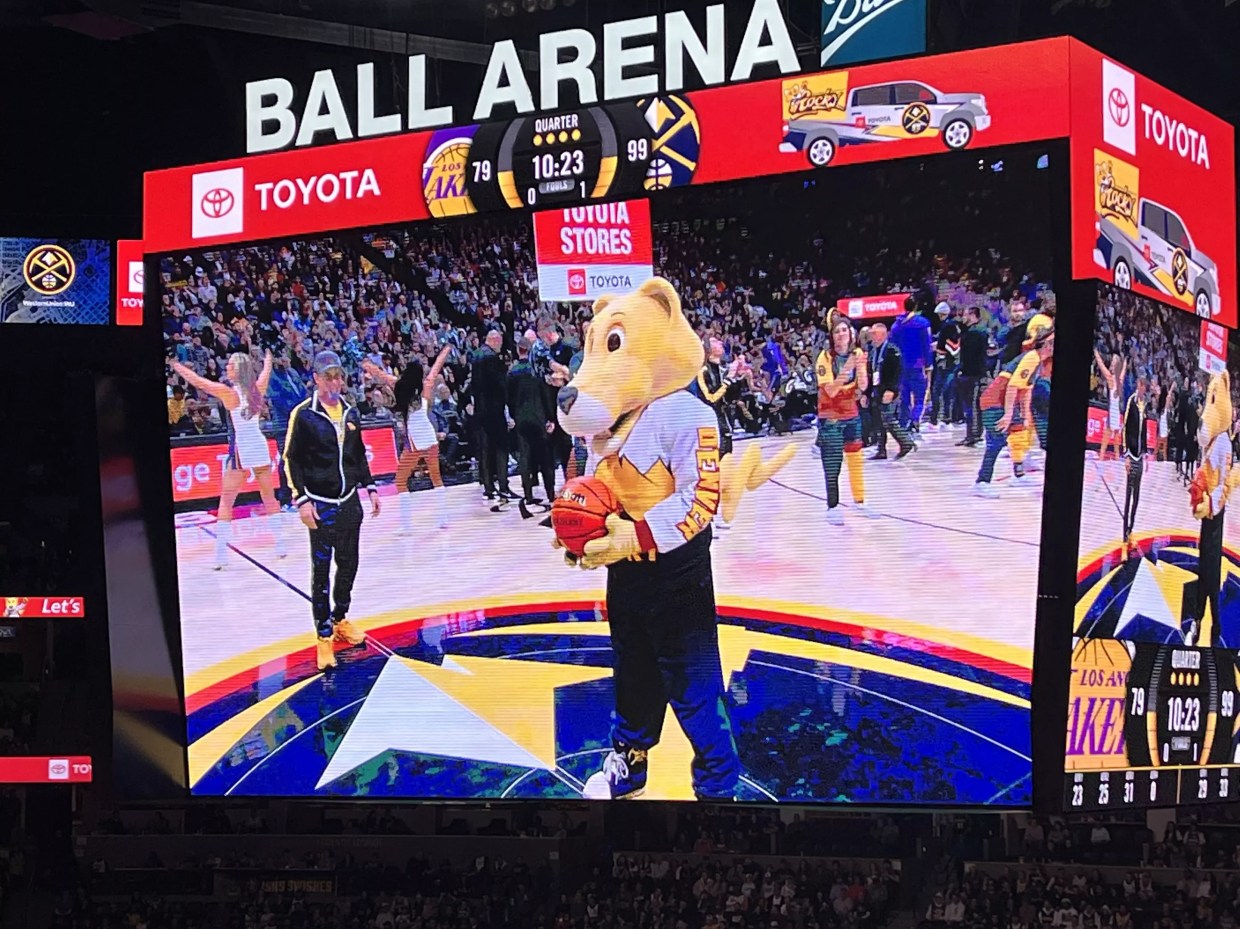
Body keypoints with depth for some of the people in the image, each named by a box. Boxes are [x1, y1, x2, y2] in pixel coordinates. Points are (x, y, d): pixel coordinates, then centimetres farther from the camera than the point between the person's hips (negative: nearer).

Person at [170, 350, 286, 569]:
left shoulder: (228, 392, -10)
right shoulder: (257, 389, 4)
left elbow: (197, 381, -8)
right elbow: (266, 372, 27)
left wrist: (175, 366, 3)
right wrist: (268, 360, 48)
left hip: (239, 451, -5)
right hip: (260, 448, 5)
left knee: (226, 501, -2)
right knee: (269, 497, 15)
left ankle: (221, 553, -10)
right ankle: (281, 545, 18)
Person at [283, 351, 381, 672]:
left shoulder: (351, 413, 7)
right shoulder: (303, 414, -11)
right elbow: (291, 458, -10)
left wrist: (370, 487, 14)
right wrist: (301, 499, -15)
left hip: (349, 501, 6)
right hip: (320, 505, -6)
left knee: (348, 564, 13)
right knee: (321, 570, -3)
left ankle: (340, 619, 31)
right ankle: (324, 635, 3)